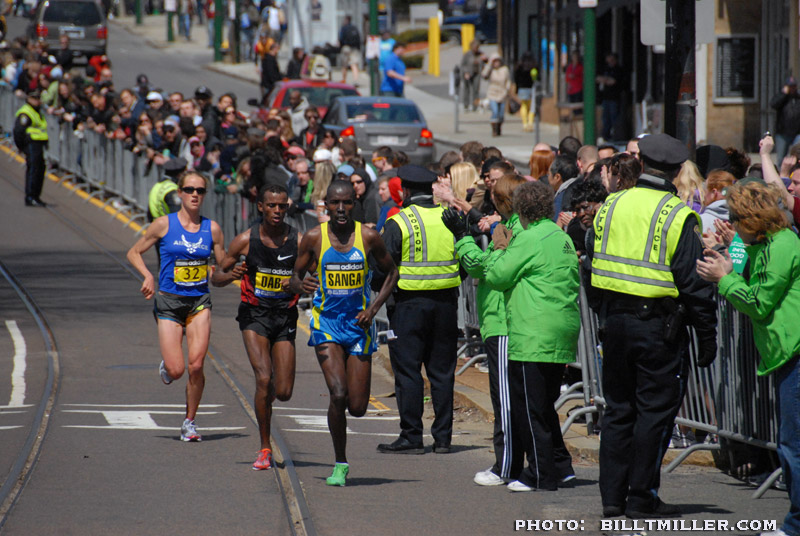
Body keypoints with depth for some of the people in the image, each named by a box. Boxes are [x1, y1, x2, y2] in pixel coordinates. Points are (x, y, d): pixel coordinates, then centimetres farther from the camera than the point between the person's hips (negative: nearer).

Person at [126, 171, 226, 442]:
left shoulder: (211, 229, 4)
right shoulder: (165, 224, -3)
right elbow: (134, 252, 6)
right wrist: (148, 276, -11)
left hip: (199, 302, 2)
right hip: (169, 301, -1)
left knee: (196, 365, -12)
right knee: (176, 370, -9)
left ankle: (189, 422, 6)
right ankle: (166, 366, 30)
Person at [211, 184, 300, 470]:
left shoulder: (298, 241, -5)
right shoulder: (246, 240, -5)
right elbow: (216, 277, 3)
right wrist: (231, 274, -19)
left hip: (285, 317, 1)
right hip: (254, 315, -1)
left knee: (283, 392, -2)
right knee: (263, 378, -19)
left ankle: (265, 395, 38)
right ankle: (265, 449, -8)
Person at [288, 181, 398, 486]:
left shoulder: (368, 238, -3)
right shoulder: (314, 238, -3)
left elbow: (391, 272, 10)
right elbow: (295, 276, 6)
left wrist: (374, 308, -3)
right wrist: (300, 286, -19)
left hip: (359, 326, 1)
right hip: (326, 325, -1)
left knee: (357, 407, -3)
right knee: (338, 395, -19)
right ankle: (340, 464, -2)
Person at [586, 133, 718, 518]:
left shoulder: (610, 207, 5)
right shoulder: (678, 216, -11)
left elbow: (592, 271, 12)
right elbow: (694, 283, -11)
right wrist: (707, 337, -4)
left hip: (615, 324, 5)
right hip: (659, 326, -5)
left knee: (618, 410, 13)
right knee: (655, 410, 2)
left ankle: (612, 496, 14)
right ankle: (641, 497, 3)